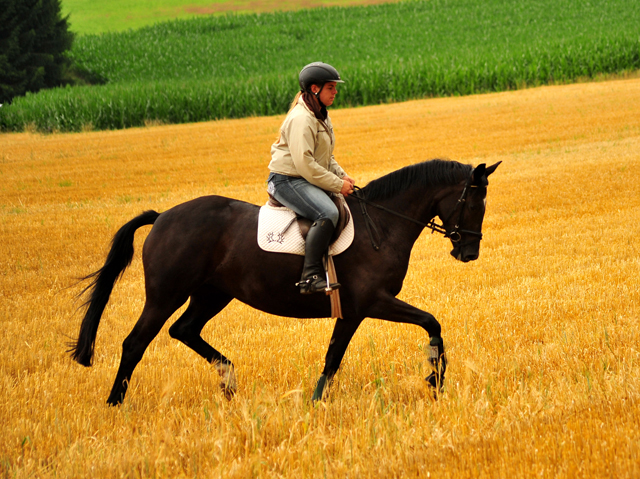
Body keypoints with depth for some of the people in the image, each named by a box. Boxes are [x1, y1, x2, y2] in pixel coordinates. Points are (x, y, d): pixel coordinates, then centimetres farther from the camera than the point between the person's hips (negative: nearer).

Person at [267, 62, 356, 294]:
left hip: (308, 180, 11)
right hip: (287, 181, -11)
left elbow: (326, 158, 25)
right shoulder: (301, 119, -18)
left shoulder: (321, 116, 16)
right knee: (328, 213, -31)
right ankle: (310, 276, -37)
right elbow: (305, 164, -25)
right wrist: (338, 185, -21)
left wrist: (341, 175, 5)